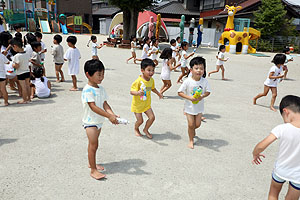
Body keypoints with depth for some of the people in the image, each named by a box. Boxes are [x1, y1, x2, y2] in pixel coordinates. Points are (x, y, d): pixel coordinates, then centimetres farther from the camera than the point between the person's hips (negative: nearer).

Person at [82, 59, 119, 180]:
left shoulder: (101, 89, 5)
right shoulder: (87, 90, -21)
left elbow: (105, 104, 1)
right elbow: (93, 107, -28)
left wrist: (113, 114, -16)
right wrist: (109, 116, -32)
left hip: (99, 121, 8)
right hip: (90, 122, -8)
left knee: (93, 144, 20)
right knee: (93, 145, -3)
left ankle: (92, 163, 36)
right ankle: (93, 170, 7)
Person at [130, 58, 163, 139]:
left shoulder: (151, 80, -4)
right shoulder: (138, 81, -26)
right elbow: (131, 91, -27)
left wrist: (158, 94, 17)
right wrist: (137, 93, -46)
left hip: (146, 104, 5)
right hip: (137, 104, -5)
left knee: (152, 117, -1)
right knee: (140, 120, 2)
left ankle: (146, 130, 26)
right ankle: (136, 129, 38)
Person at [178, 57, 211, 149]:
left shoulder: (204, 81, -11)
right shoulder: (187, 81, -19)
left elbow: (208, 91, 0)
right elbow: (180, 92, -15)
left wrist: (202, 96, -22)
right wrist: (190, 97, -27)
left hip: (199, 106, 3)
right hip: (190, 106, -2)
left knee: (197, 124, 11)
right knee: (191, 124, 5)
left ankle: (193, 130, 48)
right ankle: (191, 140, 26)